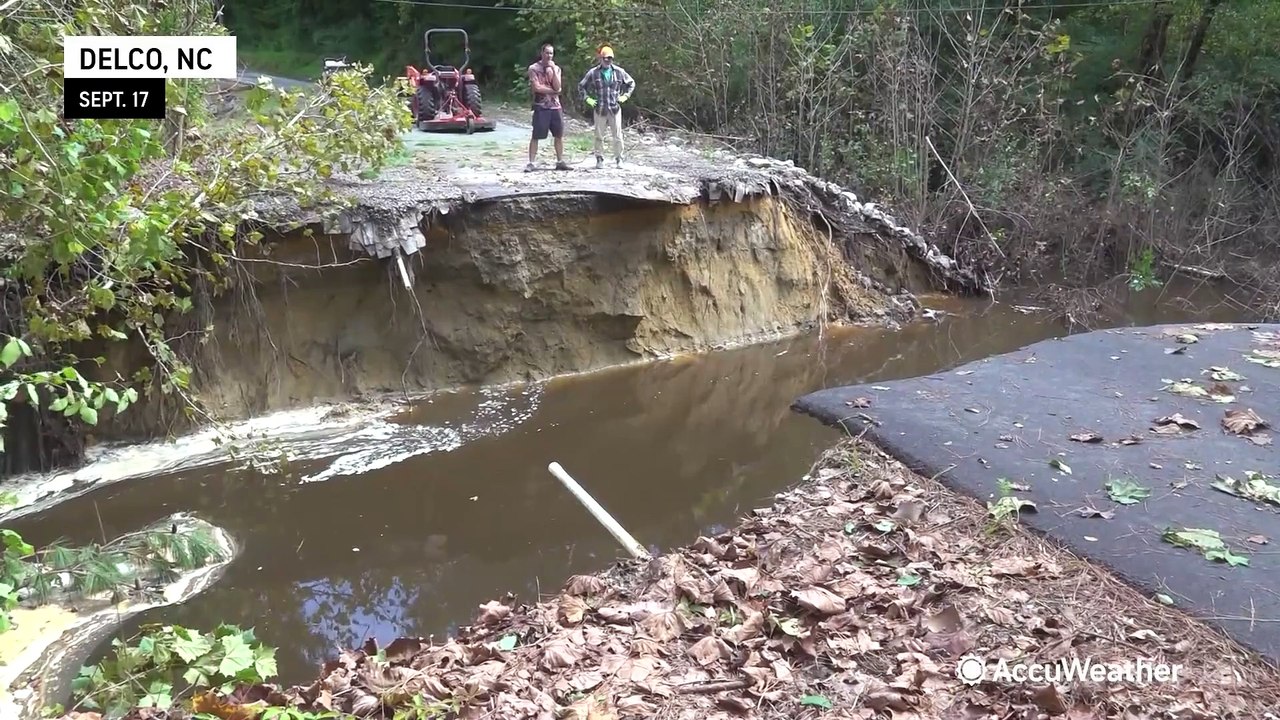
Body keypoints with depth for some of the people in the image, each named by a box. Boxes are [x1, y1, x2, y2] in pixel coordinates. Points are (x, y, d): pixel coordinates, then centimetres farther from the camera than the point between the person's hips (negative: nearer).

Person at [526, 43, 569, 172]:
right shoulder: (534, 68, -2)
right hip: (541, 106, -4)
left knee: (559, 135, 6)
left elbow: (557, 86, -3)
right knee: (536, 136, -4)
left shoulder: (556, 68, 11)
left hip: (555, 106, 5)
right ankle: (531, 163, 0)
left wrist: (553, 70, -10)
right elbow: (536, 87, -13)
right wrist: (553, 91, -6)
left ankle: (560, 161, 16)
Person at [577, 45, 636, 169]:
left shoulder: (619, 72, 4)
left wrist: (625, 96, 8)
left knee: (617, 136, 1)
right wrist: (587, 98, 2)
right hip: (600, 110, 0)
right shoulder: (593, 73, 1)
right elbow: (581, 86, 11)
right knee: (599, 136, 4)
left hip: (615, 108, 0)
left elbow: (631, 83, 18)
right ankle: (600, 159, 13)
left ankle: (619, 159, 12)